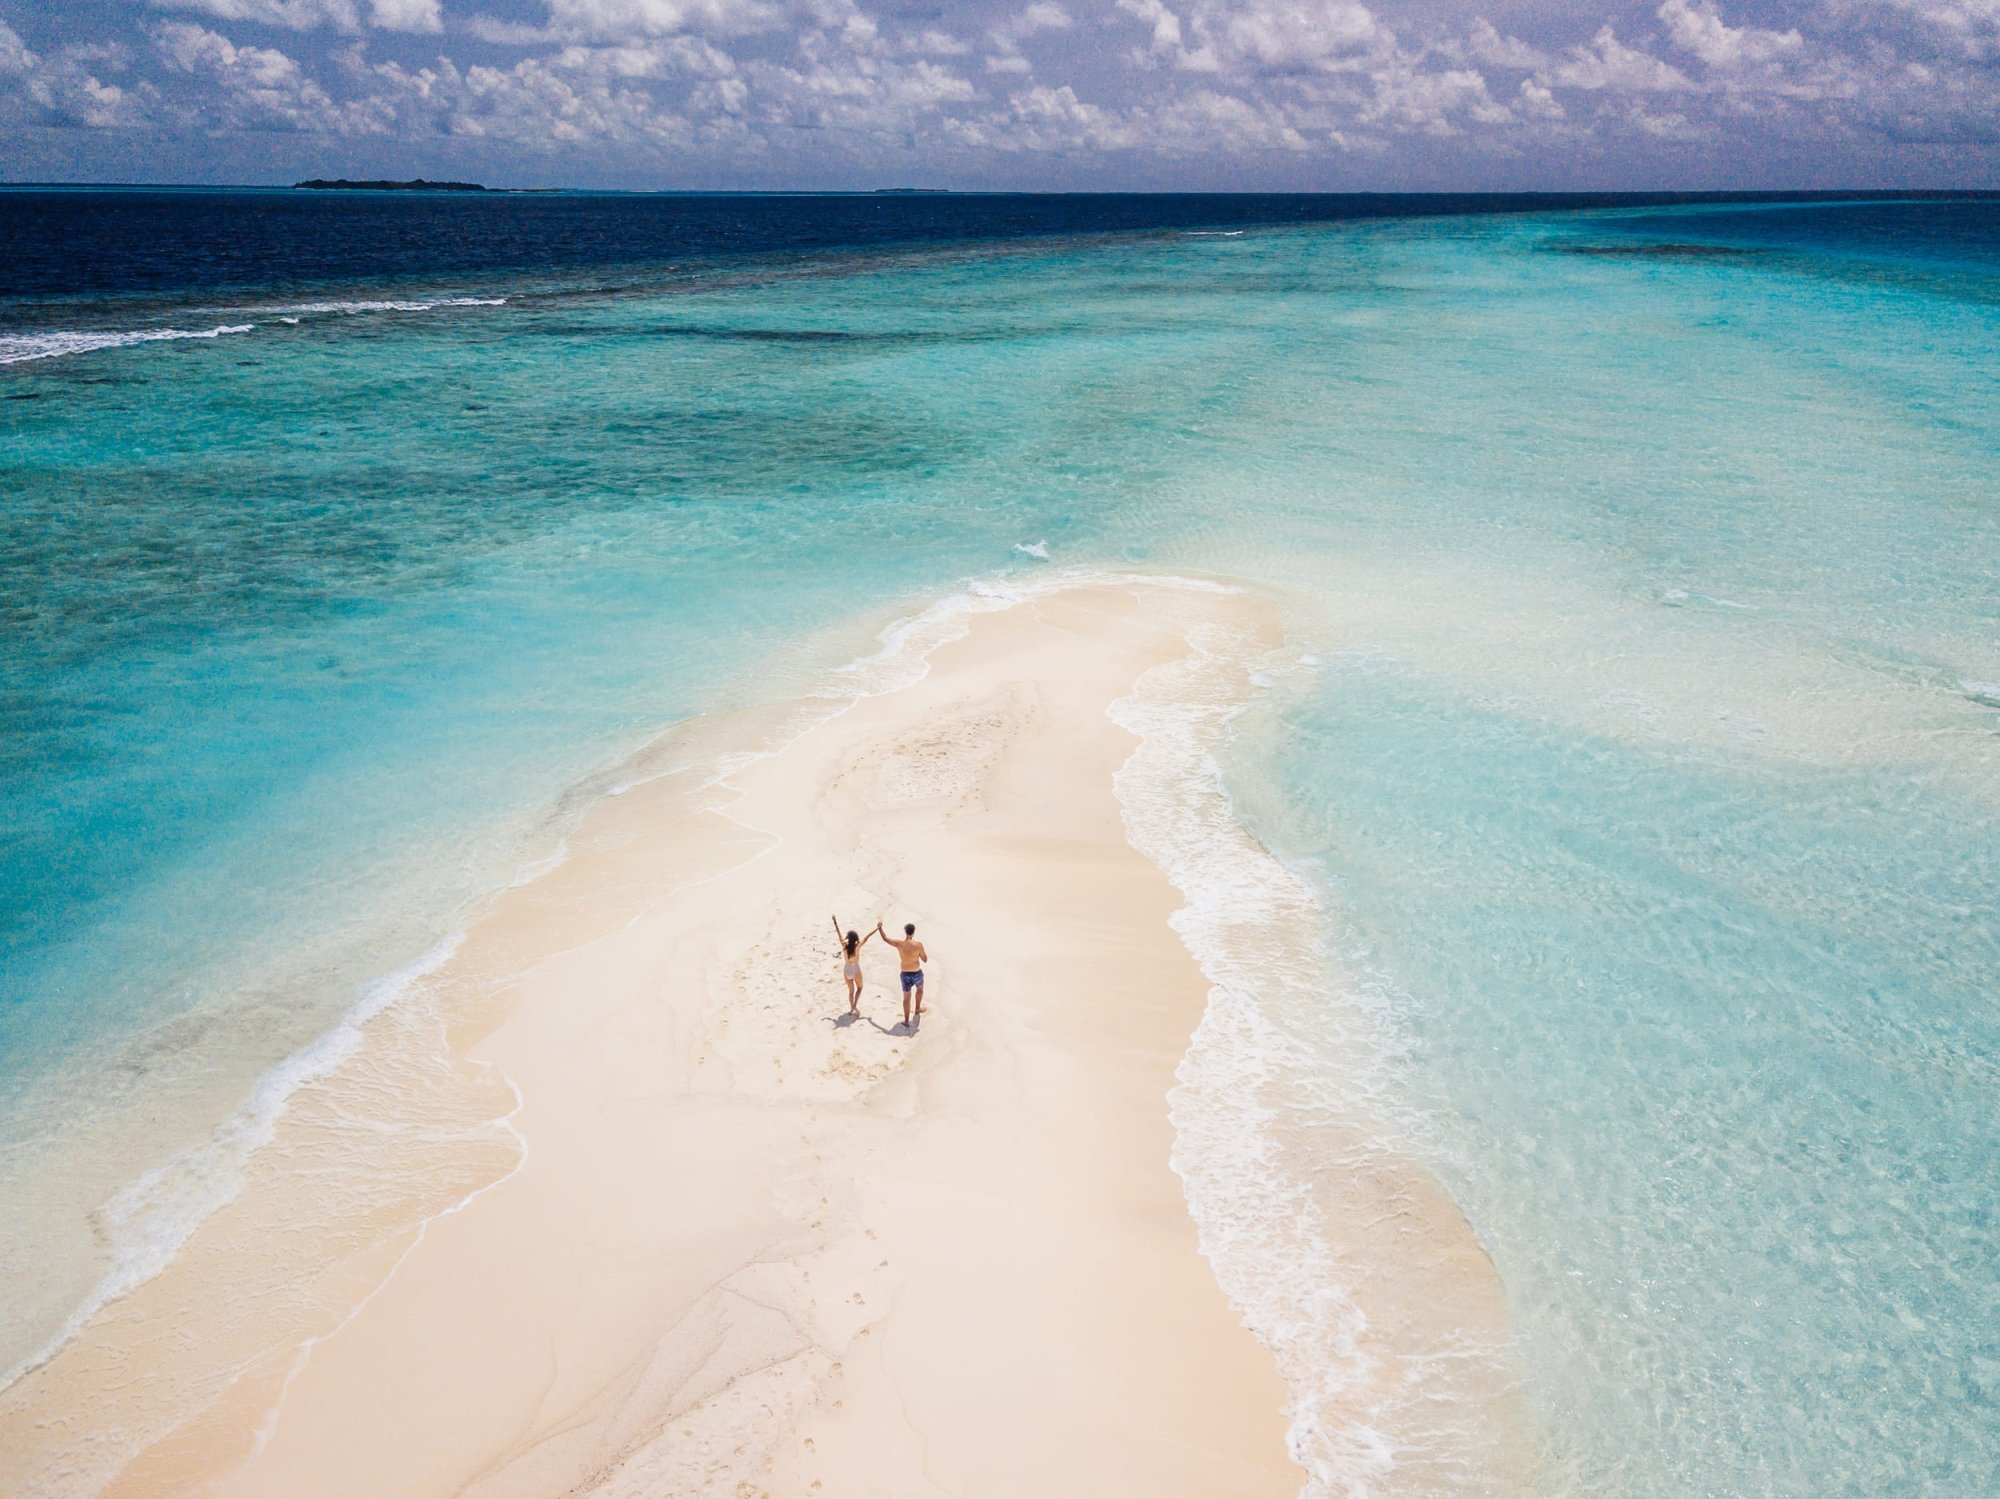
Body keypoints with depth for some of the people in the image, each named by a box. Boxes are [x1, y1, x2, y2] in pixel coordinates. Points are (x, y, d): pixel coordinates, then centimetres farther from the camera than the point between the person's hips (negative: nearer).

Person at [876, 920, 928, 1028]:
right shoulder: (918, 945, -21)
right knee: (920, 988, 33)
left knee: (906, 998, 17)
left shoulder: (899, 944, -13)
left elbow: (885, 938, 4)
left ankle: (906, 1021, 26)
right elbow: (925, 960, -10)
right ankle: (917, 1009, 46)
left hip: (905, 975, 1)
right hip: (917, 973, -1)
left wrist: (879, 928, 21)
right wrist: (925, 953, 10)